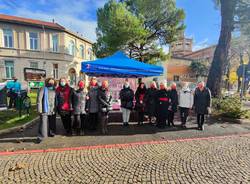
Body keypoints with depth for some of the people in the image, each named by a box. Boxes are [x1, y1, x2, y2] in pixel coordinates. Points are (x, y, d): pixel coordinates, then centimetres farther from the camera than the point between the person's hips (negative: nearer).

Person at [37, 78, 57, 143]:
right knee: (43, 123, -6)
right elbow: (39, 99, -10)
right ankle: (40, 137, 2)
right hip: (45, 110, -5)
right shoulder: (43, 89, -5)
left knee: (52, 123, 15)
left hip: (52, 110, 6)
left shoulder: (54, 90, 11)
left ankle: (51, 133, 32)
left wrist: (56, 108, 14)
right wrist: (39, 109, -15)